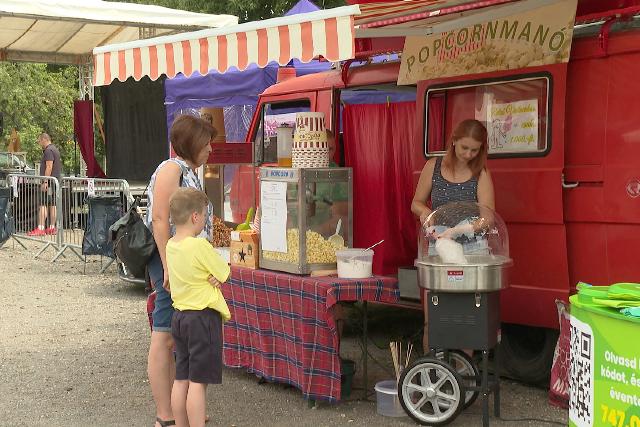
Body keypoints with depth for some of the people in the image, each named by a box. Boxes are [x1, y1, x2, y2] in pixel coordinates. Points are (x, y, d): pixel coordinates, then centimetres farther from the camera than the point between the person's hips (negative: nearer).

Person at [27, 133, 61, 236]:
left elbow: (49, 167, -20)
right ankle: (52, 228, 10)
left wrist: (45, 182, -22)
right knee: (52, 205, 9)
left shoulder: (48, 150, -12)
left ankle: (40, 229, -16)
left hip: (49, 182, -10)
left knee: (43, 205, -12)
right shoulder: (55, 149, 20)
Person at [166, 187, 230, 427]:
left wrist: (210, 278, -6)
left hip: (179, 315, 8)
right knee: (198, 382, -4)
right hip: (203, 316, -8)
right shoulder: (200, 246, -17)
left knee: (181, 379, 12)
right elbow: (225, 274, -9)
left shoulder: (171, 246, 6)